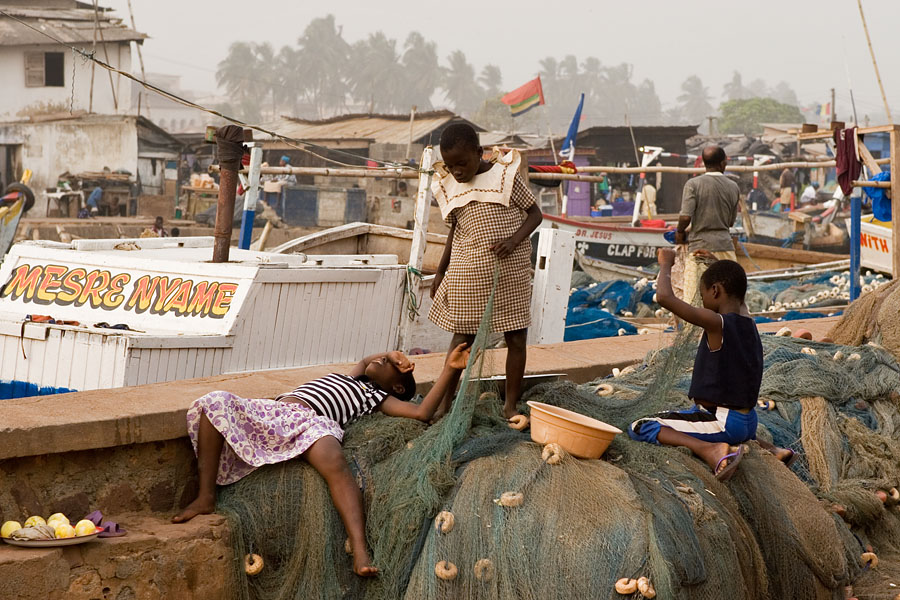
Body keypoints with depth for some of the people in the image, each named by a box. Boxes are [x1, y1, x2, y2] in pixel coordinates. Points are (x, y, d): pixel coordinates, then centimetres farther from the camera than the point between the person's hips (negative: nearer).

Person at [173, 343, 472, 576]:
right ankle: (206, 497, -19)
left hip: (313, 422, -5)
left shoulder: (380, 398, 21)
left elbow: (422, 411, 6)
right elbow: (366, 361, 60)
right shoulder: (349, 378, 39)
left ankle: (360, 551, -56)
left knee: (335, 463, -41)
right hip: (272, 412, 5)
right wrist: (394, 354, 40)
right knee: (215, 402, -18)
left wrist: (449, 370, 6)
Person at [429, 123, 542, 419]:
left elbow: (535, 213, -3)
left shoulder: (506, 175, -8)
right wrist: (440, 270, 11)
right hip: (467, 273, 2)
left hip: (510, 271, -2)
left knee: (516, 337, 4)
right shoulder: (449, 187, 3)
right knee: (462, 336, 7)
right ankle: (444, 402, 14)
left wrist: (514, 240, -20)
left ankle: (511, 405, 15)